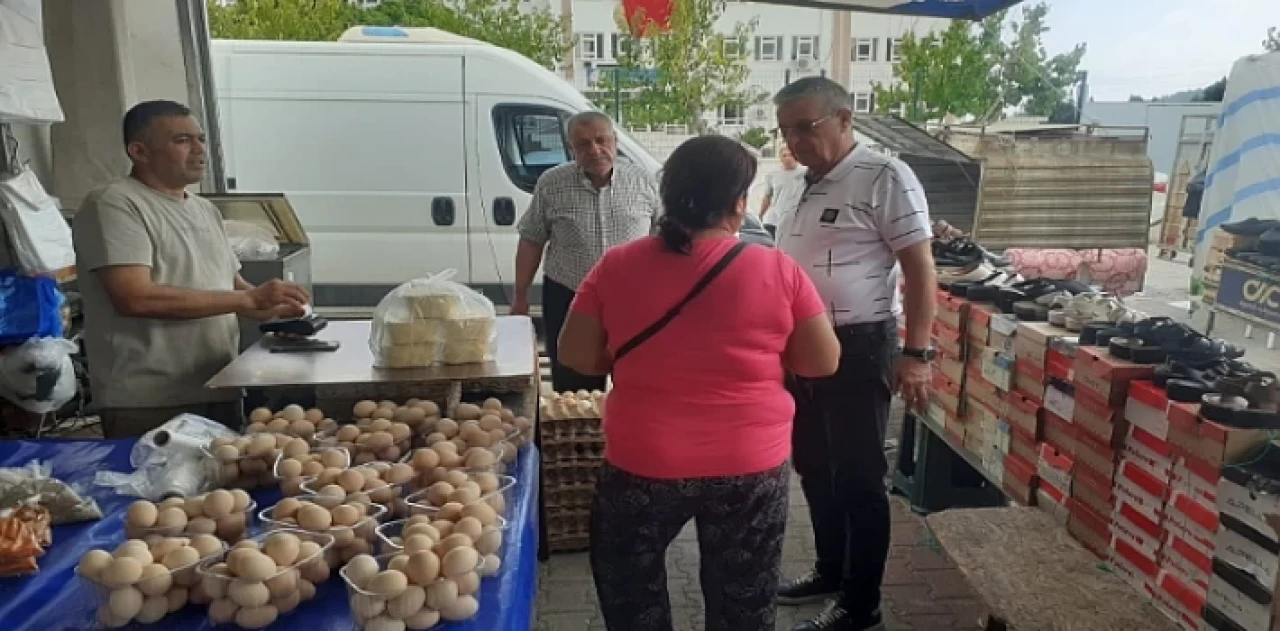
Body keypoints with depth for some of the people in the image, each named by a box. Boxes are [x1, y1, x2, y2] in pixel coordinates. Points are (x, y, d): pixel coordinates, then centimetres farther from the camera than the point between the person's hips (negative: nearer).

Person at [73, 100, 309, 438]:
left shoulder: (206, 209, 15)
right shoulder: (114, 204, -9)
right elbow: (135, 297, -21)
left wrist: (269, 306, -4)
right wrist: (249, 299, -21)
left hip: (220, 393, 8)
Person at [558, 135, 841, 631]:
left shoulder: (616, 267, -8)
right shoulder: (779, 271, -11)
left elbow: (576, 356, -3)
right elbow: (823, 362, -4)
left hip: (643, 464, 0)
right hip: (751, 467, 0)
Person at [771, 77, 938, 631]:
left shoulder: (884, 177, -11)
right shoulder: (799, 186, 11)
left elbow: (920, 271, -13)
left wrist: (916, 355, -17)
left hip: (858, 345, -8)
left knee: (858, 477, 3)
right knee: (813, 468, 18)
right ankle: (830, 569, 37)